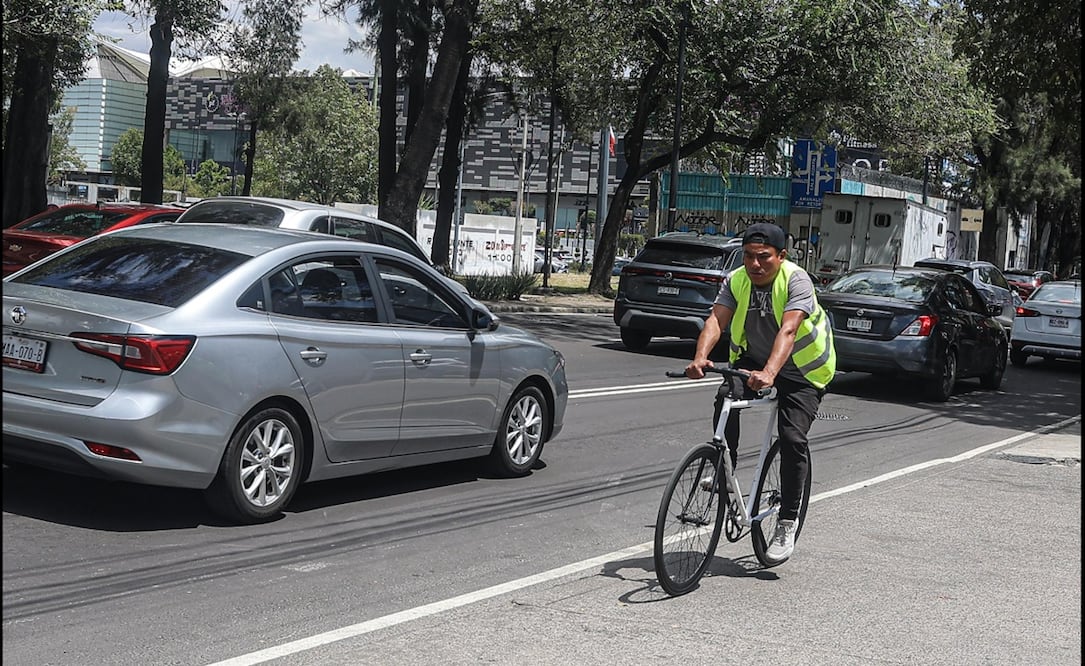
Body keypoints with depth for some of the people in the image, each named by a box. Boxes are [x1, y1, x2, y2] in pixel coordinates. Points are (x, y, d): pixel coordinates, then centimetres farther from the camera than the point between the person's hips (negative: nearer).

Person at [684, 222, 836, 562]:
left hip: (801, 368, -4)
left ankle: (787, 524, -4)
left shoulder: (796, 280, -24)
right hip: (752, 359, 4)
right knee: (725, 400, -27)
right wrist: (700, 357, -45)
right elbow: (716, 319, -25)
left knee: (793, 438, -17)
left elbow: (788, 330, -38)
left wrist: (769, 373, -54)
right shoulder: (736, 282, -10)